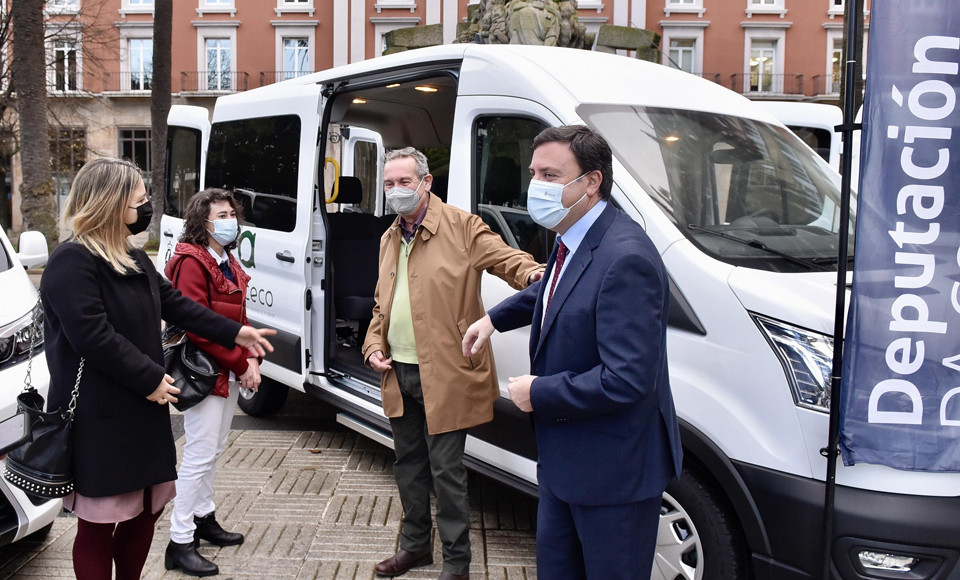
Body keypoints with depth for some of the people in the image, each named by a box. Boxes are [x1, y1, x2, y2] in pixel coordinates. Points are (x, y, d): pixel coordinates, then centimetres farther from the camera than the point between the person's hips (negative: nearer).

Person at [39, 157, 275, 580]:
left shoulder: (132, 257, 13)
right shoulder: (72, 262, -18)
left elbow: (175, 303, 18)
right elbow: (94, 338, -25)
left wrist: (234, 332, 18)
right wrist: (151, 379, -20)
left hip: (141, 411, 10)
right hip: (99, 419, -9)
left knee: (147, 508, 18)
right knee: (98, 525, 3)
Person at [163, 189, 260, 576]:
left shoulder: (227, 262, 14)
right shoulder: (192, 263, -15)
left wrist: (250, 358, 0)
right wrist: (241, 365, -18)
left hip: (230, 373, 9)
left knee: (213, 450, 18)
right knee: (199, 455, -6)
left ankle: (204, 517, 33)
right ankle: (180, 543, 3)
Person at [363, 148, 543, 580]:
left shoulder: (461, 227, -7)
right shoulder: (389, 239, 15)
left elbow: (503, 257, -16)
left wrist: (531, 272, -38)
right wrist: (374, 345, 7)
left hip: (444, 374, -7)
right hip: (399, 373, 7)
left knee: (446, 470, 1)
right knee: (408, 464, 19)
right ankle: (415, 545, 36)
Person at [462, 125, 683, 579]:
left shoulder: (625, 259, -29)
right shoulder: (572, 240, 2)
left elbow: (626, 380, -32)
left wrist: (539, 393, -21)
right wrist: (495, 317, 20)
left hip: (613, 470, -9)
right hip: (562, 457, 9)